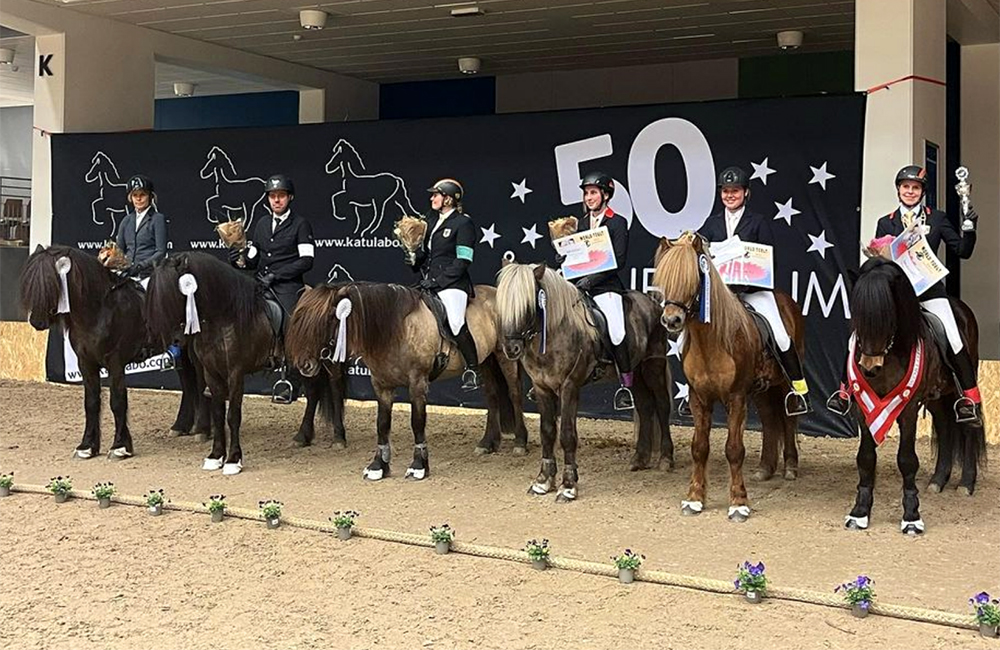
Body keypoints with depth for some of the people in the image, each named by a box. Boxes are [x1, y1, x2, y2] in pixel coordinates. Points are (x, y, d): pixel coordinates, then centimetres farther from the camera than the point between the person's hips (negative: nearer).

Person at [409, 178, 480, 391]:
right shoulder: (432, 218, 16)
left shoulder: (463, 223, -6)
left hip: (452, 284, -8)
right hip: (430, 283, 8)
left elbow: (462, 262, -12)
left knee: (456, 323, -23)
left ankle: (472, 371, -10)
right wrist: (416, 258, 2)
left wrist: (436, 280, -17)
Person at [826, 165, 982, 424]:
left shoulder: (937, 219, 9)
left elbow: (962, 251, 6)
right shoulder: (886, 223, 10)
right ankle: (844, 389, 4)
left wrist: (970, 229, -10)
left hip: (929, 288, -1)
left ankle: (972, 399, -4)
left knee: (953, 340, -12)